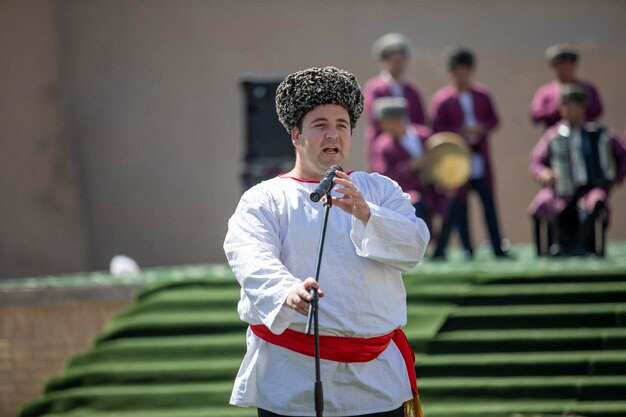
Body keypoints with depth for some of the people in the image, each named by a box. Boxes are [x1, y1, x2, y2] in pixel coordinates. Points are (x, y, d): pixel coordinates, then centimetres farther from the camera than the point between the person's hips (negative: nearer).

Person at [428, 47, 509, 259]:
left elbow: (493, 119, 14)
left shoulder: (482, 95, 9)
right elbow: (436, 129, -7)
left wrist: (483, 127, -7)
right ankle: (467, 249, 6)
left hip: (480, 158, 3)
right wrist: (460, 131, -19)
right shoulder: (442, 99, -4)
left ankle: (497, 248, 5)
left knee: (488, 201, 3)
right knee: (459, 203, -1)